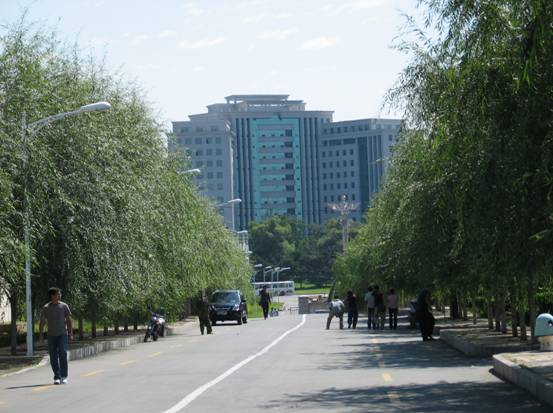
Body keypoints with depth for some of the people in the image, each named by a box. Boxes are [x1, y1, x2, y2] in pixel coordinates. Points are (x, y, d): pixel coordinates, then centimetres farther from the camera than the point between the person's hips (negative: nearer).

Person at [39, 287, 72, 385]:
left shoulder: (64, 306, 3)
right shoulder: (46, 308, 3)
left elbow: (68, 320, 6)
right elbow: (42, 322, 7)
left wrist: (70, 334, 1)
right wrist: (40, 335, 2)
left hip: (62, 334, -1)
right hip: (51, 335, 1)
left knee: (63, 354, -11)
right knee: (53, 357, 0)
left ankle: (64, 376, -4)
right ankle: (57, 377, 7)